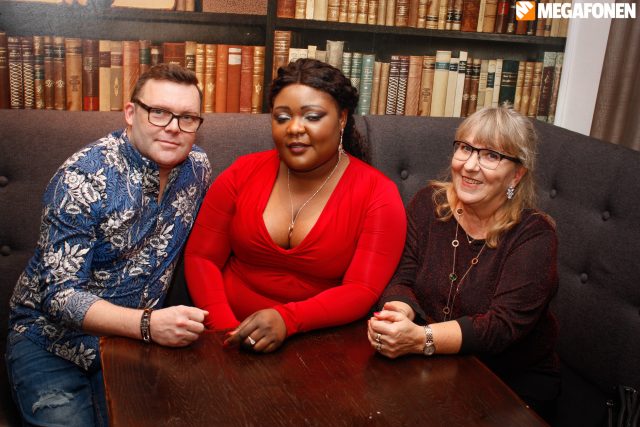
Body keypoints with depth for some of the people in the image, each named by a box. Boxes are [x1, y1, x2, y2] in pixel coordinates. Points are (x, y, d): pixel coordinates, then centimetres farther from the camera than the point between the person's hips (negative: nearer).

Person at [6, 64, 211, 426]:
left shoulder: (198, 167, -5)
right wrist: (148, 324, -37)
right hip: (53, 340, -3)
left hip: (134, 339, 4)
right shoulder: (82, 177, -20)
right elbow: (59, 294, -23)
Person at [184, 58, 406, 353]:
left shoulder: (378, 195, -5)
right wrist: (227, 330, -11)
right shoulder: (243, 173, 2)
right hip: (233, 339, 2)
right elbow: (200, 257, 3)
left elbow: (362, 291, -11)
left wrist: (286, 320, -25)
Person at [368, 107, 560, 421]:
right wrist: (399, 313, -30)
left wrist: (420, 339, -36)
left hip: (516, 380, -2)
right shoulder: (428, 203, -3)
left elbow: (503, 325, -22)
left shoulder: (533, 235, -14)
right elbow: (401, 279, -6)